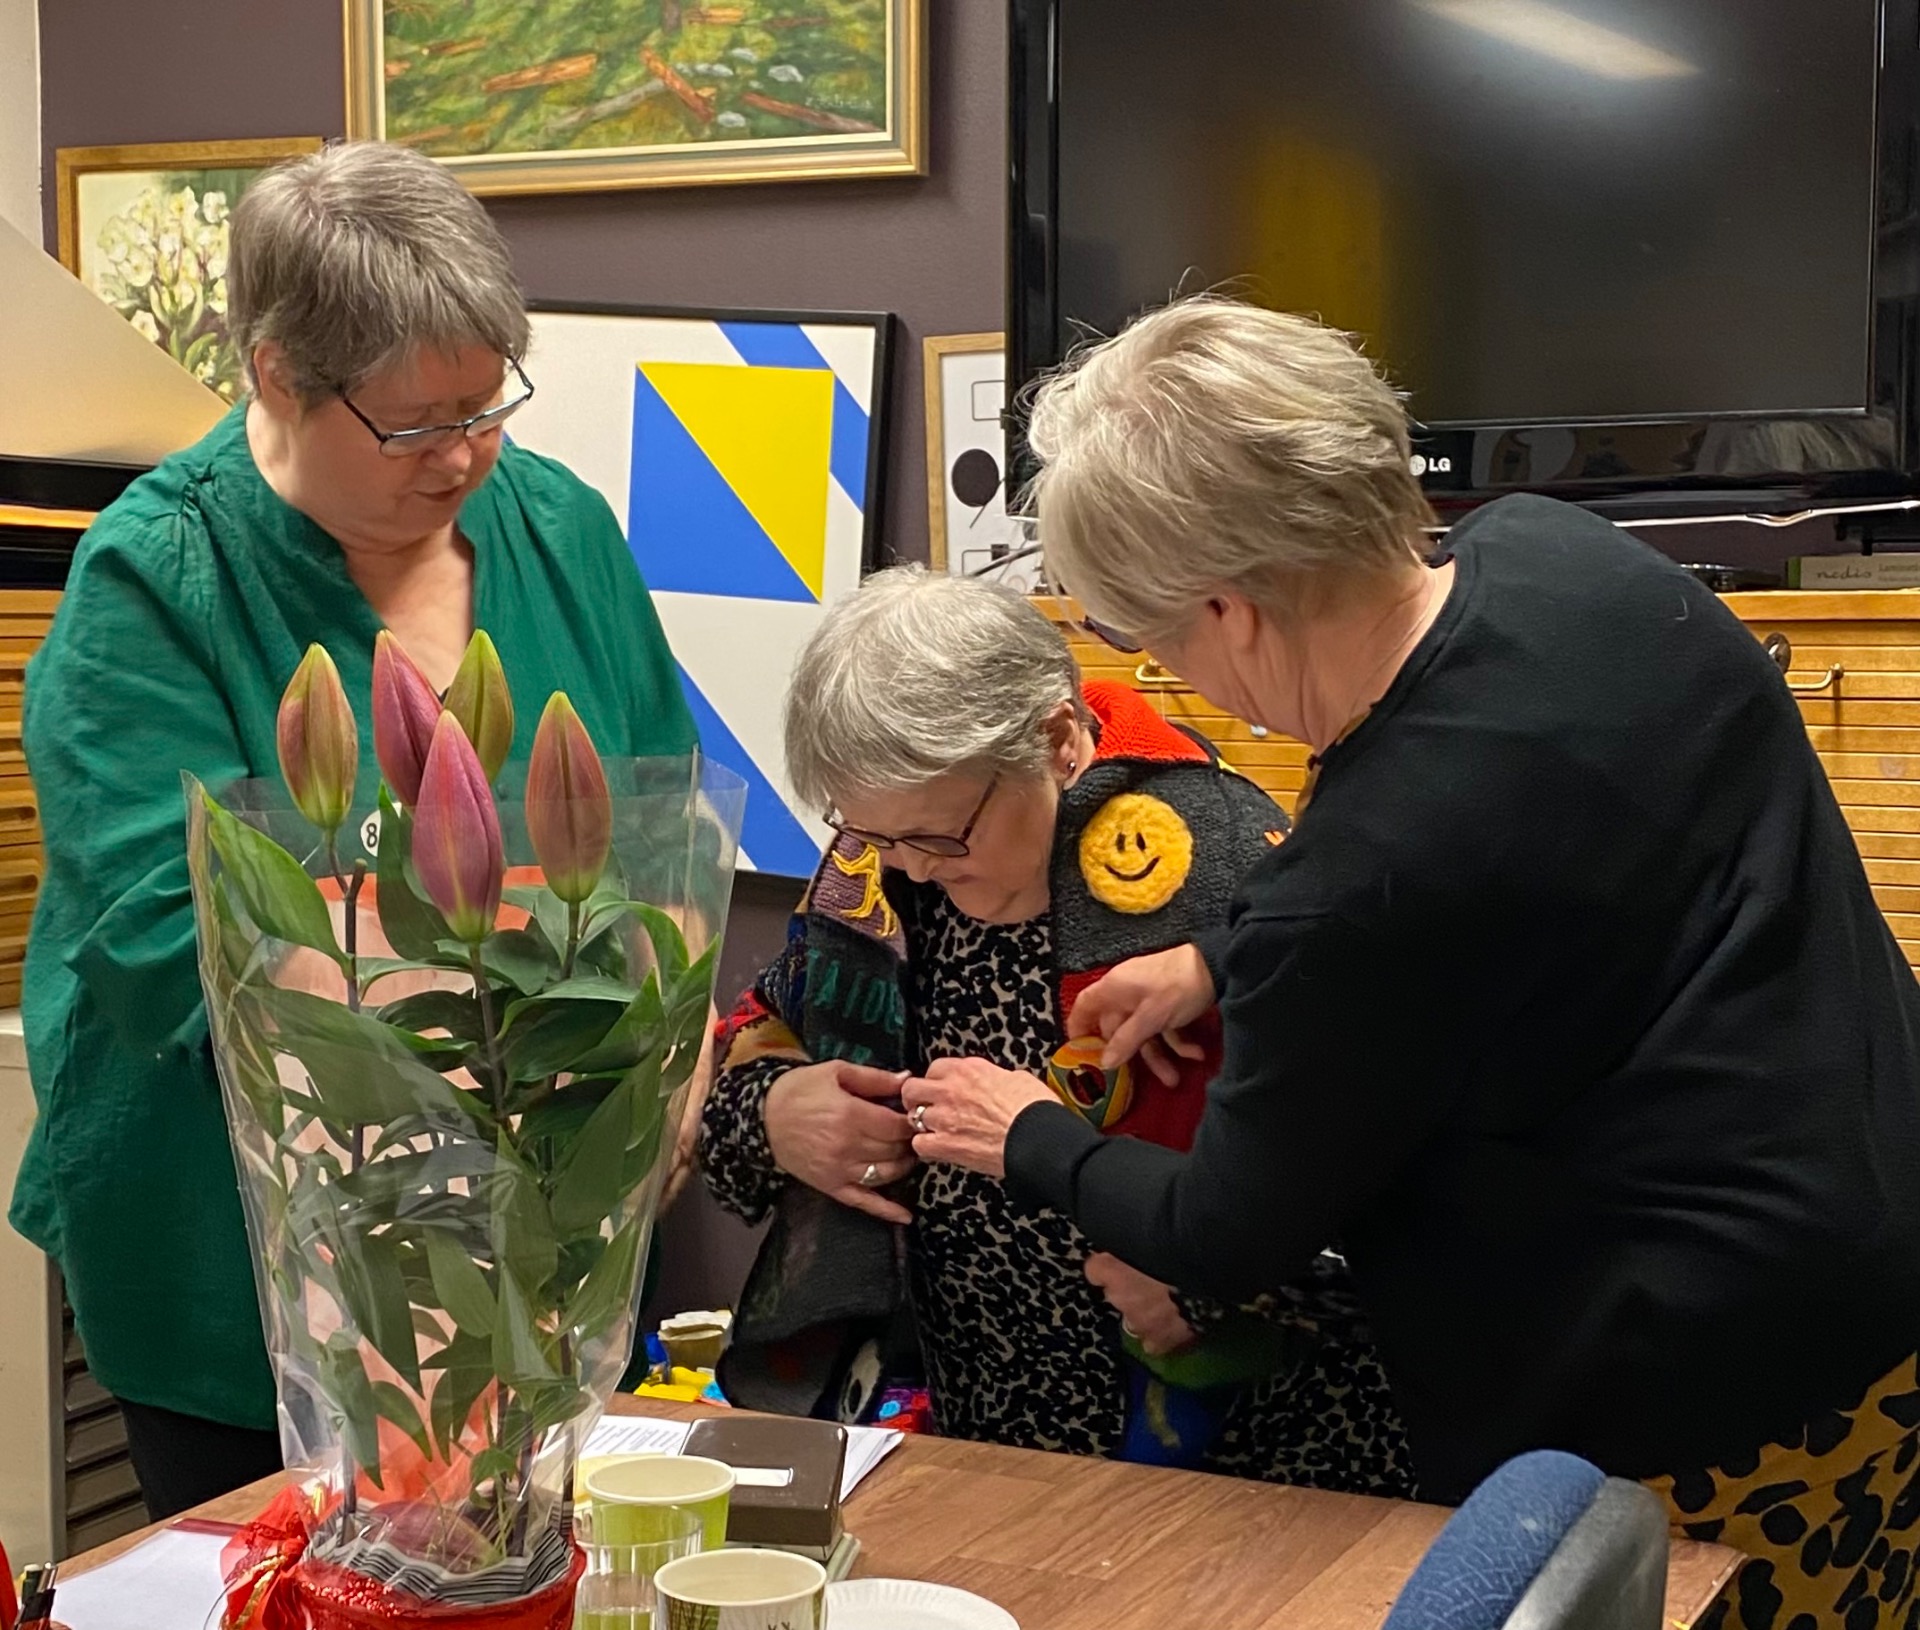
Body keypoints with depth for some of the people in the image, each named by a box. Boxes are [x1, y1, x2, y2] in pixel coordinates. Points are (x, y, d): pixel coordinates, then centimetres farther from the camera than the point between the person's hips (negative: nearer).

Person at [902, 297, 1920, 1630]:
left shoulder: (1362, 891, -29)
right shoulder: (1554, 553, -9)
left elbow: (1231, 1240, -11)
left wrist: (1030, 1142, 8)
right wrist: (1223, 960, 13)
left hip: (1707, 1407, -8)